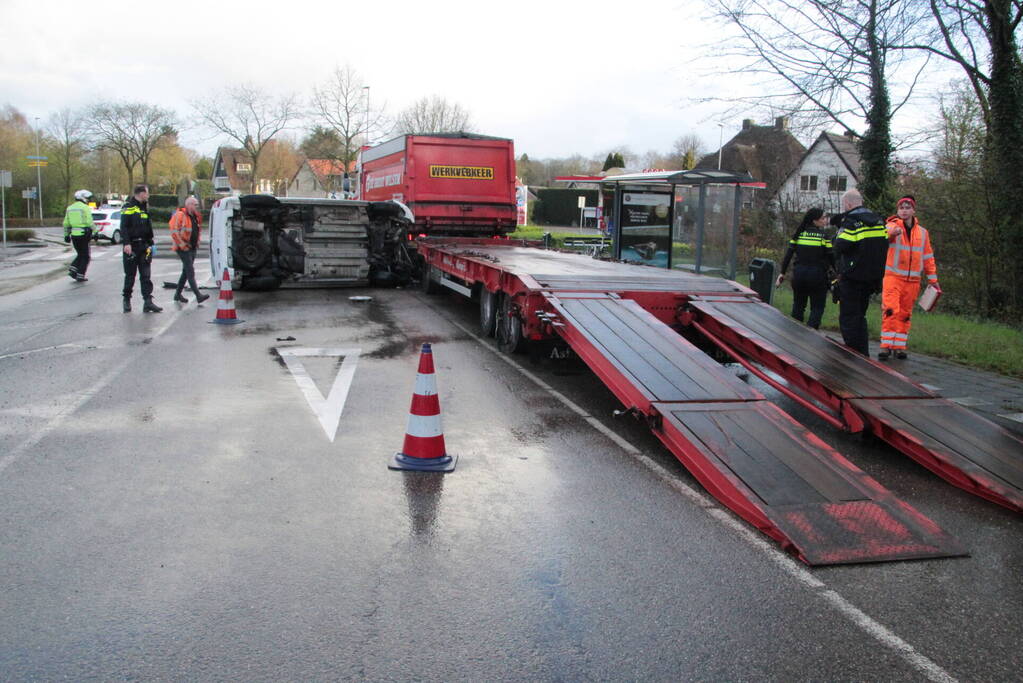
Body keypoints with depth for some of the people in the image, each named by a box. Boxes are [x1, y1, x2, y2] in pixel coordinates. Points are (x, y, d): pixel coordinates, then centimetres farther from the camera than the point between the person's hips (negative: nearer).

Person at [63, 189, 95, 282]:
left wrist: (66, 235, 19)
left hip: (74, 235, 6)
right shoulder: (85, 208, -8)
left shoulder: (70, 208, 12)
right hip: (83, 235, -6)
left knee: (80, 255, 21)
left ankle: (72, 270, 5)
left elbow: (66, 224, 13)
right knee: (85, 257, 5)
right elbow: (90, 222, -15)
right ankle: (80, 276, 2)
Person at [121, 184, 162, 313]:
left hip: (143, 246, 6)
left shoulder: (144, 208, 15)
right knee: (130, 275, 3)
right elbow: (123, 227, -14)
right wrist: (127, 243, -23)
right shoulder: (128, 207, -7)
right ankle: (127, 300, 17)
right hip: (131, 246, -6)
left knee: (145, 275, 0)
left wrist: (150, 244, 15)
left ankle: (148, 302, -2)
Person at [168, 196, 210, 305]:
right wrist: (182, 245, -18)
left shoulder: (196, 217, 13)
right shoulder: (180, 215, -12)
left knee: (186, 272, 13)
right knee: (190, 272, -11)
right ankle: (198, 296, -16)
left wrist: (197, 243, 15)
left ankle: (178, 295, 22)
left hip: (192, 248, 9)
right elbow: (174, 231, -17)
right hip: (183, 248, -9)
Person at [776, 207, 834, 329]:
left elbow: (788, 254, 3)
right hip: (817, 275, -4)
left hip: (799, 274, 4)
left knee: (798, 305, 18)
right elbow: (831, 256, -6)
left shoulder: (798, 234, 5)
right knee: (817, 308, 6)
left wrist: (782, 273, 7)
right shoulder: (824, 235, -6)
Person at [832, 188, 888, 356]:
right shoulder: (878, 220, 11)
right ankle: (864, 355, 19)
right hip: (873, 277, 8)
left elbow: (840, 247, -19)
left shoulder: (850, 221, -14)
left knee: (848, 317, -1)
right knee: (860, 316, 18)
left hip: (853, 277, -8)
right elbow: (884, 245, 12)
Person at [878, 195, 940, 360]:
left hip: (912, 280, 4)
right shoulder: (892, 226, 0)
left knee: (905, 314, 6)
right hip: (893, 277, -4)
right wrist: (892, 232, -48)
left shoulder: (922, 232, 14)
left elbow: (927, 257, 19)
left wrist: (933, 280, 16)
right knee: (890, 310, -14)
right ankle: (886, 345, -13)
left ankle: (899, 346, 12)